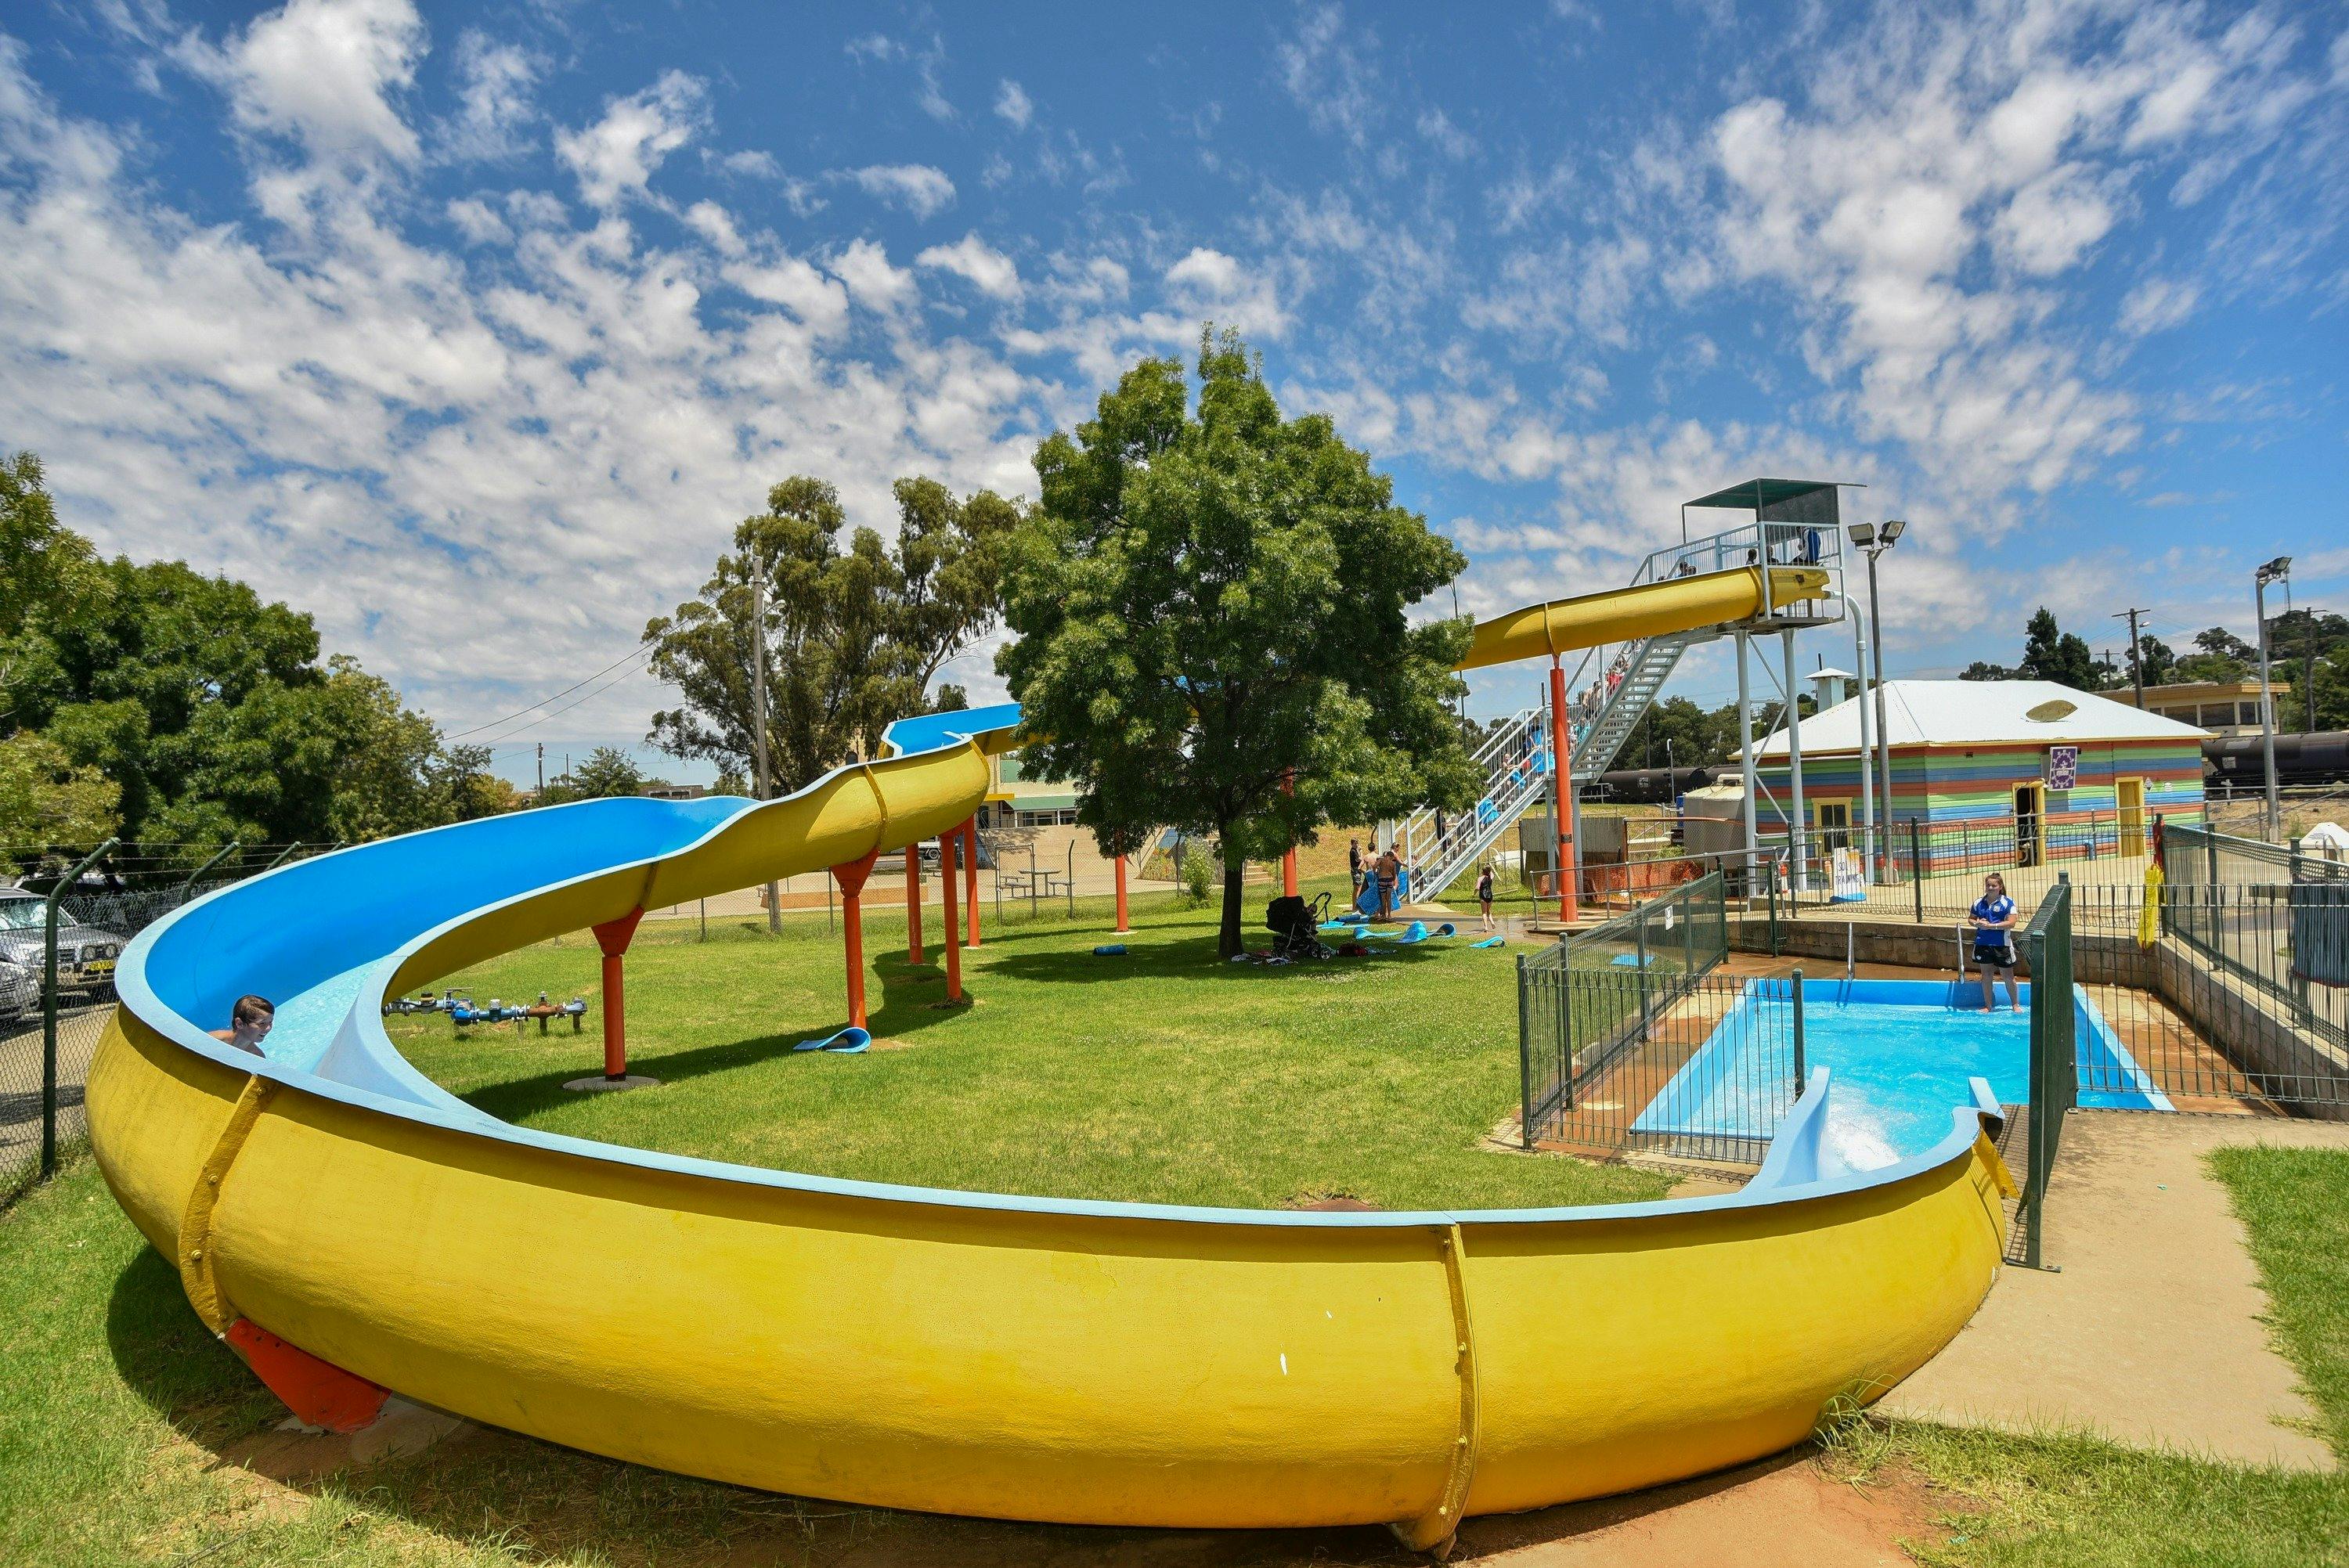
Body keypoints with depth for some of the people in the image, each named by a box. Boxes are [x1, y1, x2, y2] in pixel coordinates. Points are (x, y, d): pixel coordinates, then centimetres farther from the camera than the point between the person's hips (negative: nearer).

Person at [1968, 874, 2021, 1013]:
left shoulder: (2007, 903, -6)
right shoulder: (1978, 902, 6)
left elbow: (2011, 923, -14)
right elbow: (1970, 919, 15)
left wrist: (1990, 926, -19)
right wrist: (1977, 924, -7)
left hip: (2002, 945, -3)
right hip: (1982, 943, 3)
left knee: (2008, 975, 7)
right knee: (1986, 975, 9)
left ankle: (2015, 1004, 23)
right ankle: (1988, 1005, 18)